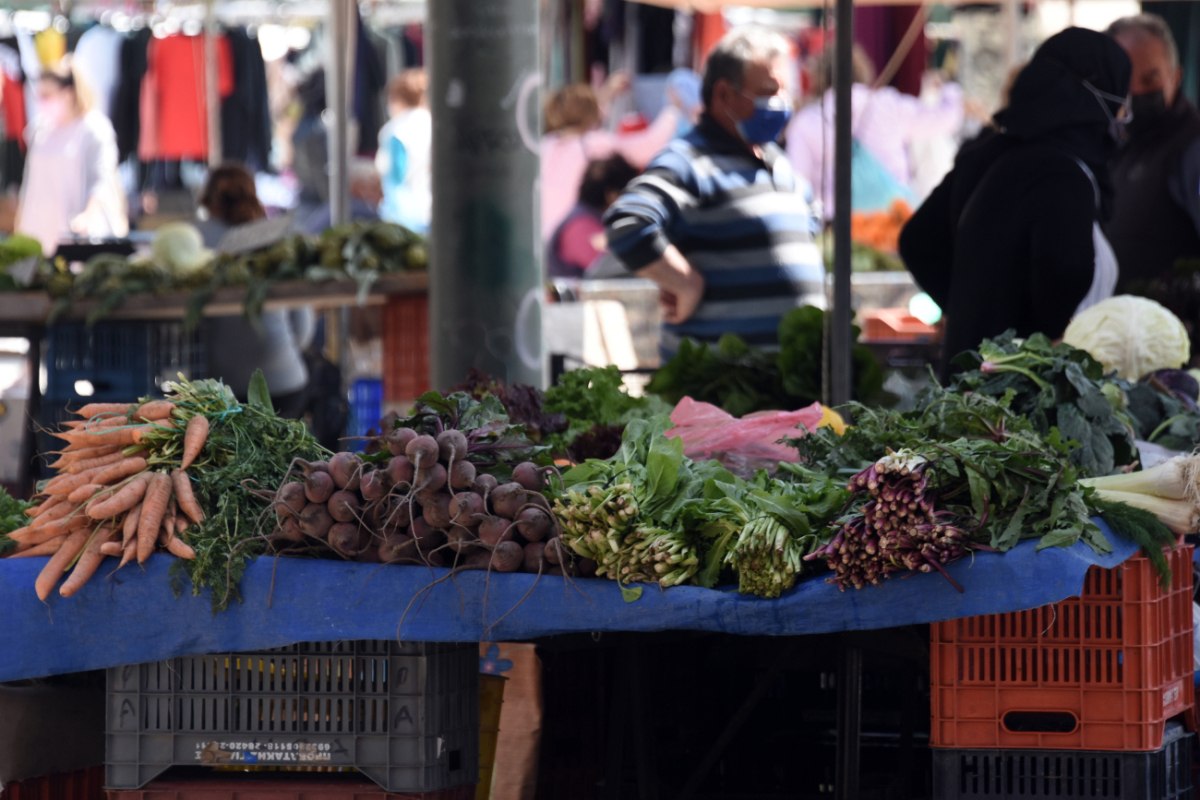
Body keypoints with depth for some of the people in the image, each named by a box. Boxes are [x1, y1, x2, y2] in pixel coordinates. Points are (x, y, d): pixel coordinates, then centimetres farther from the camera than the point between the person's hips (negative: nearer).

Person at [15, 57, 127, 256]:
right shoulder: (41, 129, 13)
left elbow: (102, 179, -12)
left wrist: (89, 215, -27)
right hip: (41, 230, 6)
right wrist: (20, 225, 20)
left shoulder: (94, 128, -5)